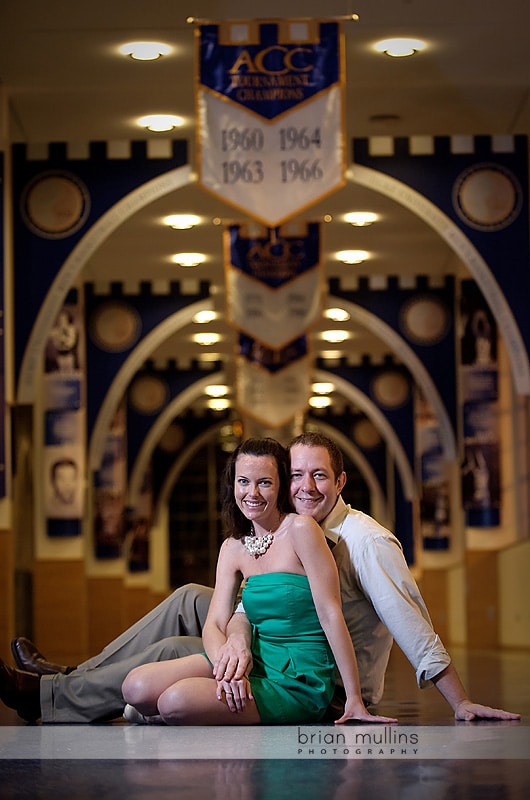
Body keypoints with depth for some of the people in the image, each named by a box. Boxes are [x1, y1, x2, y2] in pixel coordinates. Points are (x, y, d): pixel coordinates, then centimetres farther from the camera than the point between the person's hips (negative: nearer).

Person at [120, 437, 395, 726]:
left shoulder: (300, 529, -11)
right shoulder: (233, 548, 10)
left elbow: (330, 614, -14)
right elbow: (215, 624, 2)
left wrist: (354, 700, -16)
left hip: (300, 682, -6)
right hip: (255, 665, 6)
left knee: (176, 701, -26)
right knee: (137, 687, -15)